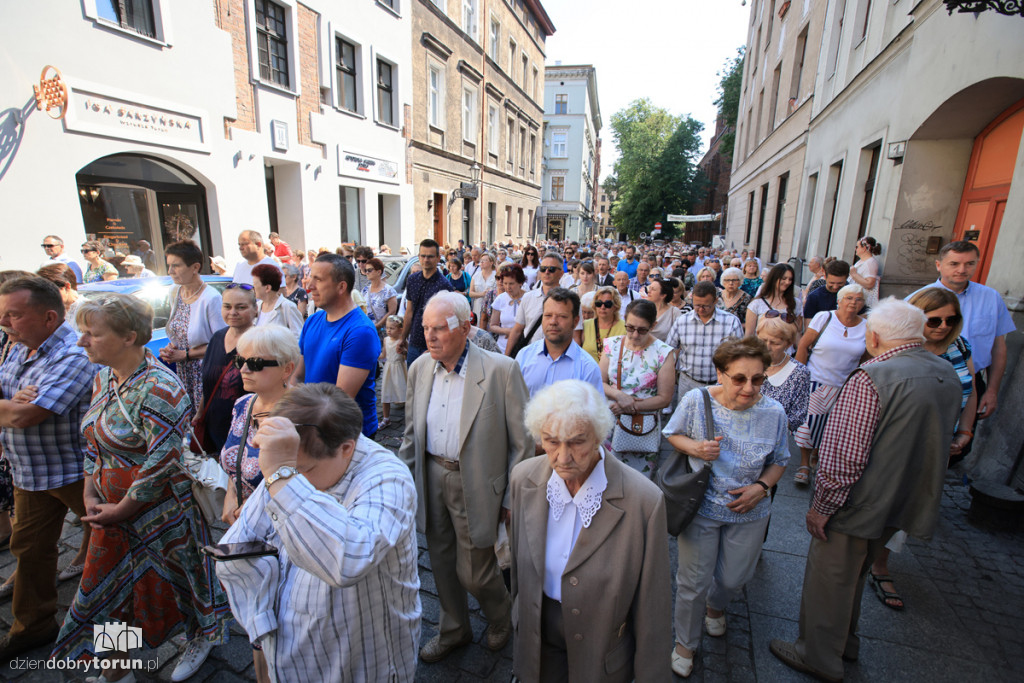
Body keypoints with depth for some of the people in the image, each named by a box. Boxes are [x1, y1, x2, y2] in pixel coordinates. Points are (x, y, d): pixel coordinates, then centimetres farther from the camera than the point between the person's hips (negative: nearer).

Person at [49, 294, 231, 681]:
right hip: (113, 508, 8)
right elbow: (94, 442, 12)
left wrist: (122, 509, -15)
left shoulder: (157, 388, -26)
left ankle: (203, 638, 39)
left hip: (161, 512, -8)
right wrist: (90, 495, 4)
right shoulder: (105, 377, 3)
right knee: (107, 583, 18)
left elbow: (163, 460, -26)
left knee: (173, 575, 13)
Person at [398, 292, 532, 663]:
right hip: (431, 477, 5)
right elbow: (412, 430, 9)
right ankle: (453, 630, 50)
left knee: (473, 572, 8)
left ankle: (501, 617, 44)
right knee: (441, 562, 21)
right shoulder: (419, 368, -2)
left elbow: (523, 441, -13)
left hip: (474, 484, -5)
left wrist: (513, 498, -10)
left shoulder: (501, 370, -19)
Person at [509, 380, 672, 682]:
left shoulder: (644, 501, -28)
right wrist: (519, 615, 11)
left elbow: (652, 606, -17)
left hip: (602, 655, -2)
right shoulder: (523, 478, -15)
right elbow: (517, 557, 0)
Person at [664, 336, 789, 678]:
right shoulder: (695, 400, -20)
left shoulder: (773, 412, -14)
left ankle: (715, 606, 59)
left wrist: (762, 487, -15)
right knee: (693, 582, 8)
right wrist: (694, 447, -24)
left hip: (749, 511, 3)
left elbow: (779, 461, 3)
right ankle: (686, 643, 37)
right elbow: (672, 434, -3)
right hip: (701, 506, -2)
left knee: (734, 577, 21)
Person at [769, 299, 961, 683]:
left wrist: (821, 507, -17)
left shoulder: (871, 379, -25)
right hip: (907, 504, 8)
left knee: (827, 579, 11)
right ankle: (845, 641, 45)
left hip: (858, 506, -8)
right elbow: (939, 444, 16)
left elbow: (842, 457, -28)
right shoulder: (949, 376, 2)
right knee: (853, 575, 26)